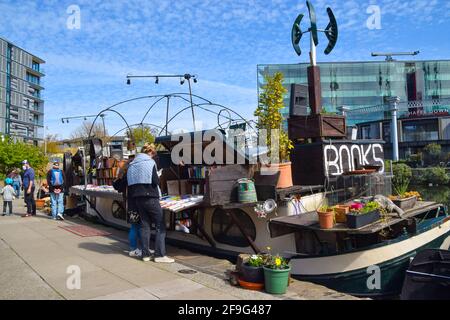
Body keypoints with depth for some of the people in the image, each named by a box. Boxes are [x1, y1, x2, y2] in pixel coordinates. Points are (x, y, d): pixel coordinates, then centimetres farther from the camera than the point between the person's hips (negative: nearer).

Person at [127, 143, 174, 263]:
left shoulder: (132, 165, 11)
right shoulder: (150, 162, -9)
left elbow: (130, 183, 10)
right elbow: (155, 181, -15)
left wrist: (134, 194, 18)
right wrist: (158, 180, 6)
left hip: (138, 198, 7)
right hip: (150, 197, -7)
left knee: (144, 225, 13)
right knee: (160, 225, -1)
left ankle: (145, 254, 15)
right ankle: (160, 255, -4)